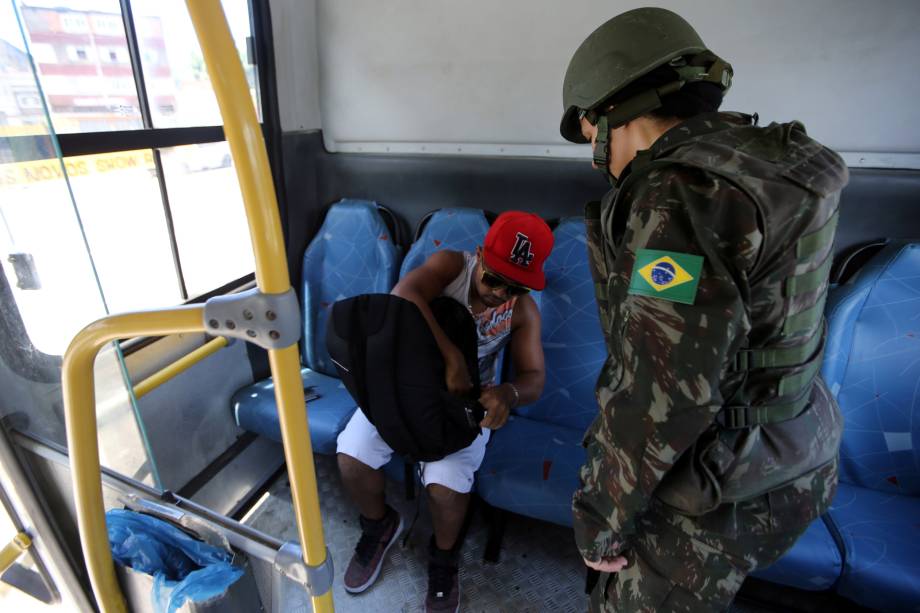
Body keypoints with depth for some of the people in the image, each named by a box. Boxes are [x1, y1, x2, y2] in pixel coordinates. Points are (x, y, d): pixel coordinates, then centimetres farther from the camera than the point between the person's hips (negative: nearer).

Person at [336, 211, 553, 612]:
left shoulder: (524, 311, -10)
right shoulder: (450, 265, -15)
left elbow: (533, 378, -15)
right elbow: (403, 296, -34)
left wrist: (507, 393, -39)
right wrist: (452, 358, -43)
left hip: (467, 400, 0)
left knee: (445, 483, -22)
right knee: (352, 455, -15)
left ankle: (443, 554, 15)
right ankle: (379, 526, 20)